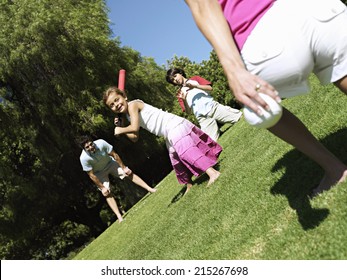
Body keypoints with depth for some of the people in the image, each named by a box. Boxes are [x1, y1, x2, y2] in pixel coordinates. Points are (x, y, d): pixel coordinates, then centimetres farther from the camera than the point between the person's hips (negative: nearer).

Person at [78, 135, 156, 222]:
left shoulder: (101, 143, -32)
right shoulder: (84, 158, -34)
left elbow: (114, 155, -18)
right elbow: (91, 175, -23)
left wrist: (124, 168, -13)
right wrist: (102, 187, -18)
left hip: (110, 163, 2)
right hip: (99, 173, -2)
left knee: (129, 173, -10)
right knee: (107, 193, -11)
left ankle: (150, 189, -5)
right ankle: (119, 217, -12)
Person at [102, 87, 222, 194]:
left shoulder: (132, 105, -12)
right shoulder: (127, 116, 15)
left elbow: (135, 128, -22)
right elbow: (134, 137, 10)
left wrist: (120, 130, -6)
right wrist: (121, 126, 3)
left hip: (175, 126, -10)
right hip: (170, 135, 10)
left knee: (187, 151, -25)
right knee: (177, 161, 18)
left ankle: (213, 172, -30)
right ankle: (189, 186, 32)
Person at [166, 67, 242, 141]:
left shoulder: (195, 79, 17)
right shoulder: (180, 94, 15)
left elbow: (210, 88, 3)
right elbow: (188, 111, 7)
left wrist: (195, 86, -11)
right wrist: (184, 100, -12)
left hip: (214, 107, 1)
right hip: (203, 117, 0)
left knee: (240, 116, -9)